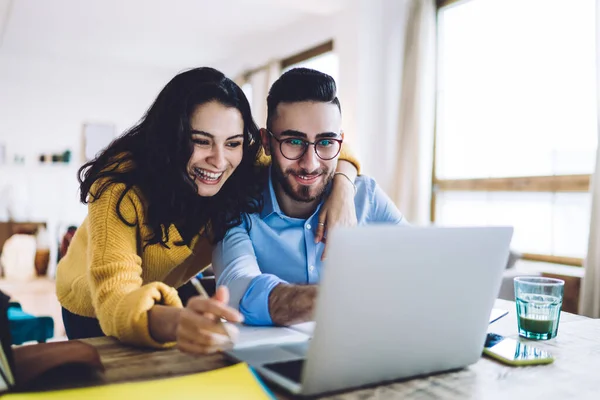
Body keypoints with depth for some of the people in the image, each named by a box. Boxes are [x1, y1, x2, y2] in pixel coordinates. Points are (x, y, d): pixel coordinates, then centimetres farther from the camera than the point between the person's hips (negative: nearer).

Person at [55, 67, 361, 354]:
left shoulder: (243, 171, -24)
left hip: (174, 300, 3)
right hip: (94, 312, -3)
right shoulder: (122, 185, -35)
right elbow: (114, 299, -46)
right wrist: (174, 322, -68)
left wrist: (342, 182, -35)